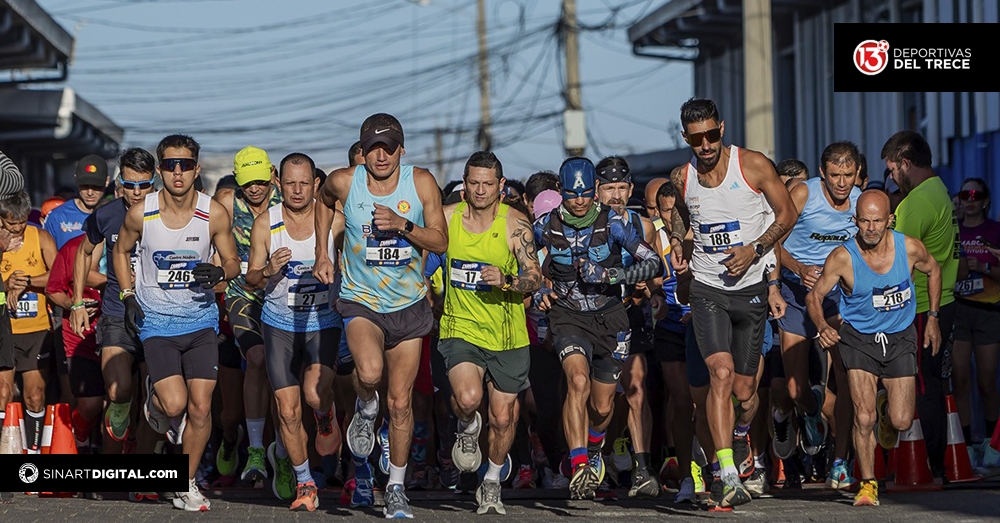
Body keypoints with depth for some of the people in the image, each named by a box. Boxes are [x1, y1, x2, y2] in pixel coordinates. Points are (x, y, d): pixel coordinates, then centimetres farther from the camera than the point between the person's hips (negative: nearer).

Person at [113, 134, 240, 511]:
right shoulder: (141, 213, -8)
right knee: (175, 404, -16)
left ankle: (187, 484, 14)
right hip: (156, 321, -1)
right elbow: (121, 251, 11)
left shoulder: (214, 214, -7)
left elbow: (232, 260, 6)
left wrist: (220, 273, -17)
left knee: (200, 407, -4)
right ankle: (154, 397, 21)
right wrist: (128, 296, 1)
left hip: (201, 319, 1)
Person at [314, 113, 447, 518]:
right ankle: (365, 409, 6)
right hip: (360, 300, -1)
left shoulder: (421, 183, -9)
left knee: (400, 401, 5)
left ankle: (396, 487, 20)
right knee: (370, 372, -31)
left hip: (409, 305, 2)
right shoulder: (344, 182, -9)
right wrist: (322, 254, 9)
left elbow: (440, 241, -7)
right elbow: (324, 201, 15)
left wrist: (402, 225, -23)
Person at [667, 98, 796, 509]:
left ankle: (741, 434, 44)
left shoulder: (753, 165, -8)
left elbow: (787, 213, 1)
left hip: (750, 288, 0)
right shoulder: (682, 178, 1)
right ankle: (730, 479, -24)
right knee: (721, 374, -19)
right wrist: (676, 239, 4)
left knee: (744, 388, 6)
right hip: (707, 289, 0)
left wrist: (755, 249, -13)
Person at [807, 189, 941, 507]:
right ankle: (868, 484, 5)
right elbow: (814, 296, -9)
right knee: (863, 418, -15)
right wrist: (822, 328, -29)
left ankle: (887, 408, 36)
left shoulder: (909, 248, -14)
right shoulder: (843, 258, -19)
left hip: (900, 338, 2)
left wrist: (933, 318, 9)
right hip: (858, 337, -2)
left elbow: (933, 270, 9)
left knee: (901, 422, -3)